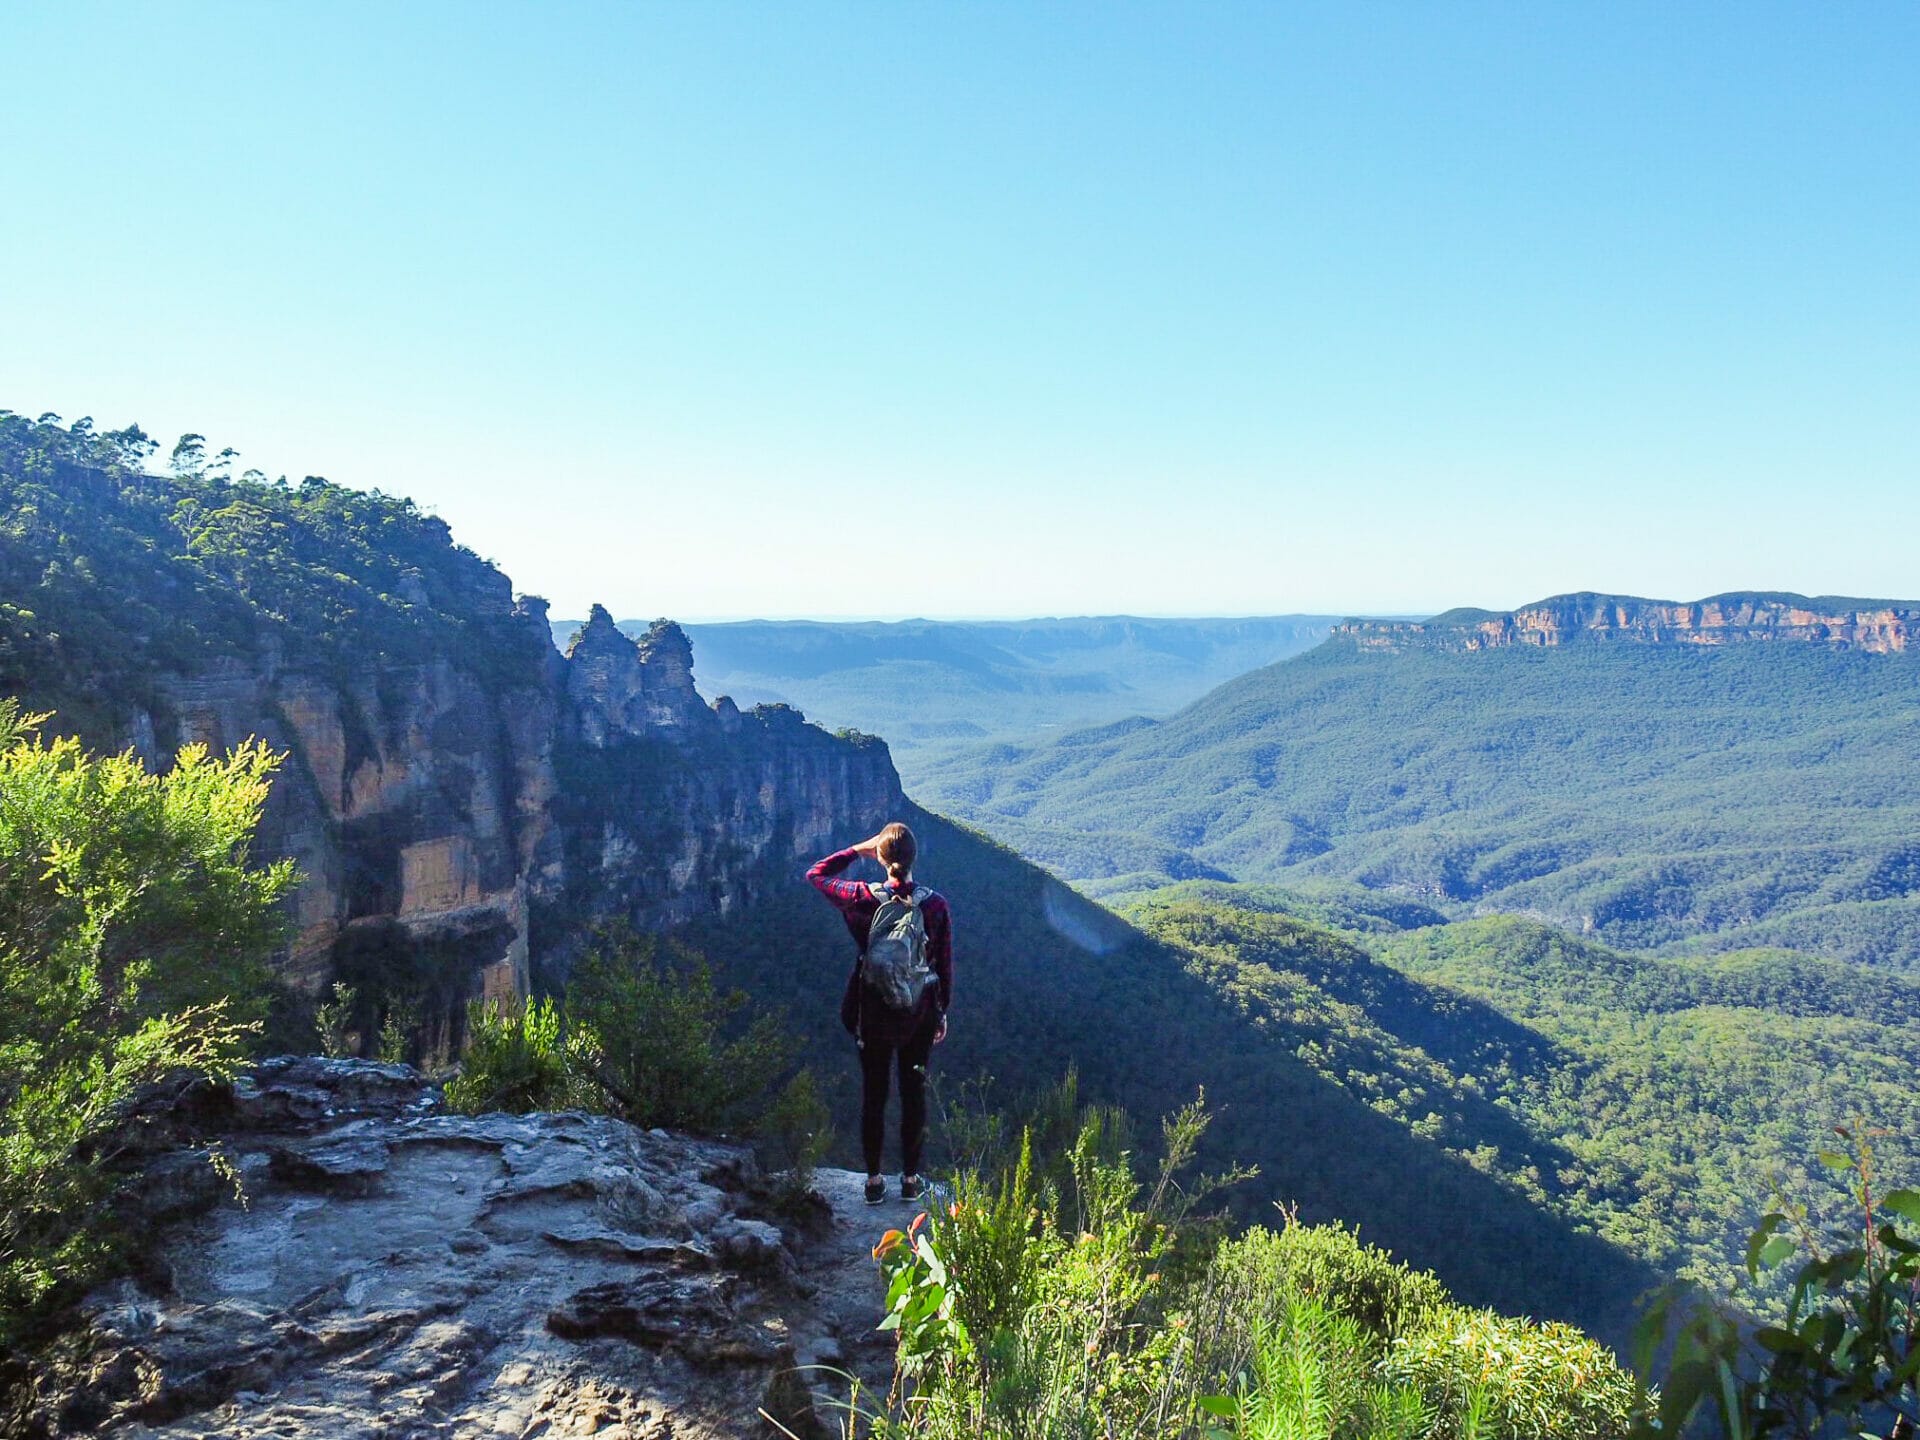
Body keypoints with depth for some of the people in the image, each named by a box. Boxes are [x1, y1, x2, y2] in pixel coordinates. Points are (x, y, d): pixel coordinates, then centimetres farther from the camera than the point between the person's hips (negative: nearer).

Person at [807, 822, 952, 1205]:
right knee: (914, 1094, 15)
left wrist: (858, 850, 3)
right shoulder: (936, 905, -12)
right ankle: (911, 1180, 26)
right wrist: (943, 1012, 9)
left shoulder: (864, 899, -16)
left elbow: (816, 874, 2)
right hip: (920, 1015, 1)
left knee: (874, 1095, 13)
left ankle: (874, 1181, 23)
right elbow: (945, 965, -4)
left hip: (874, 1013, -1)